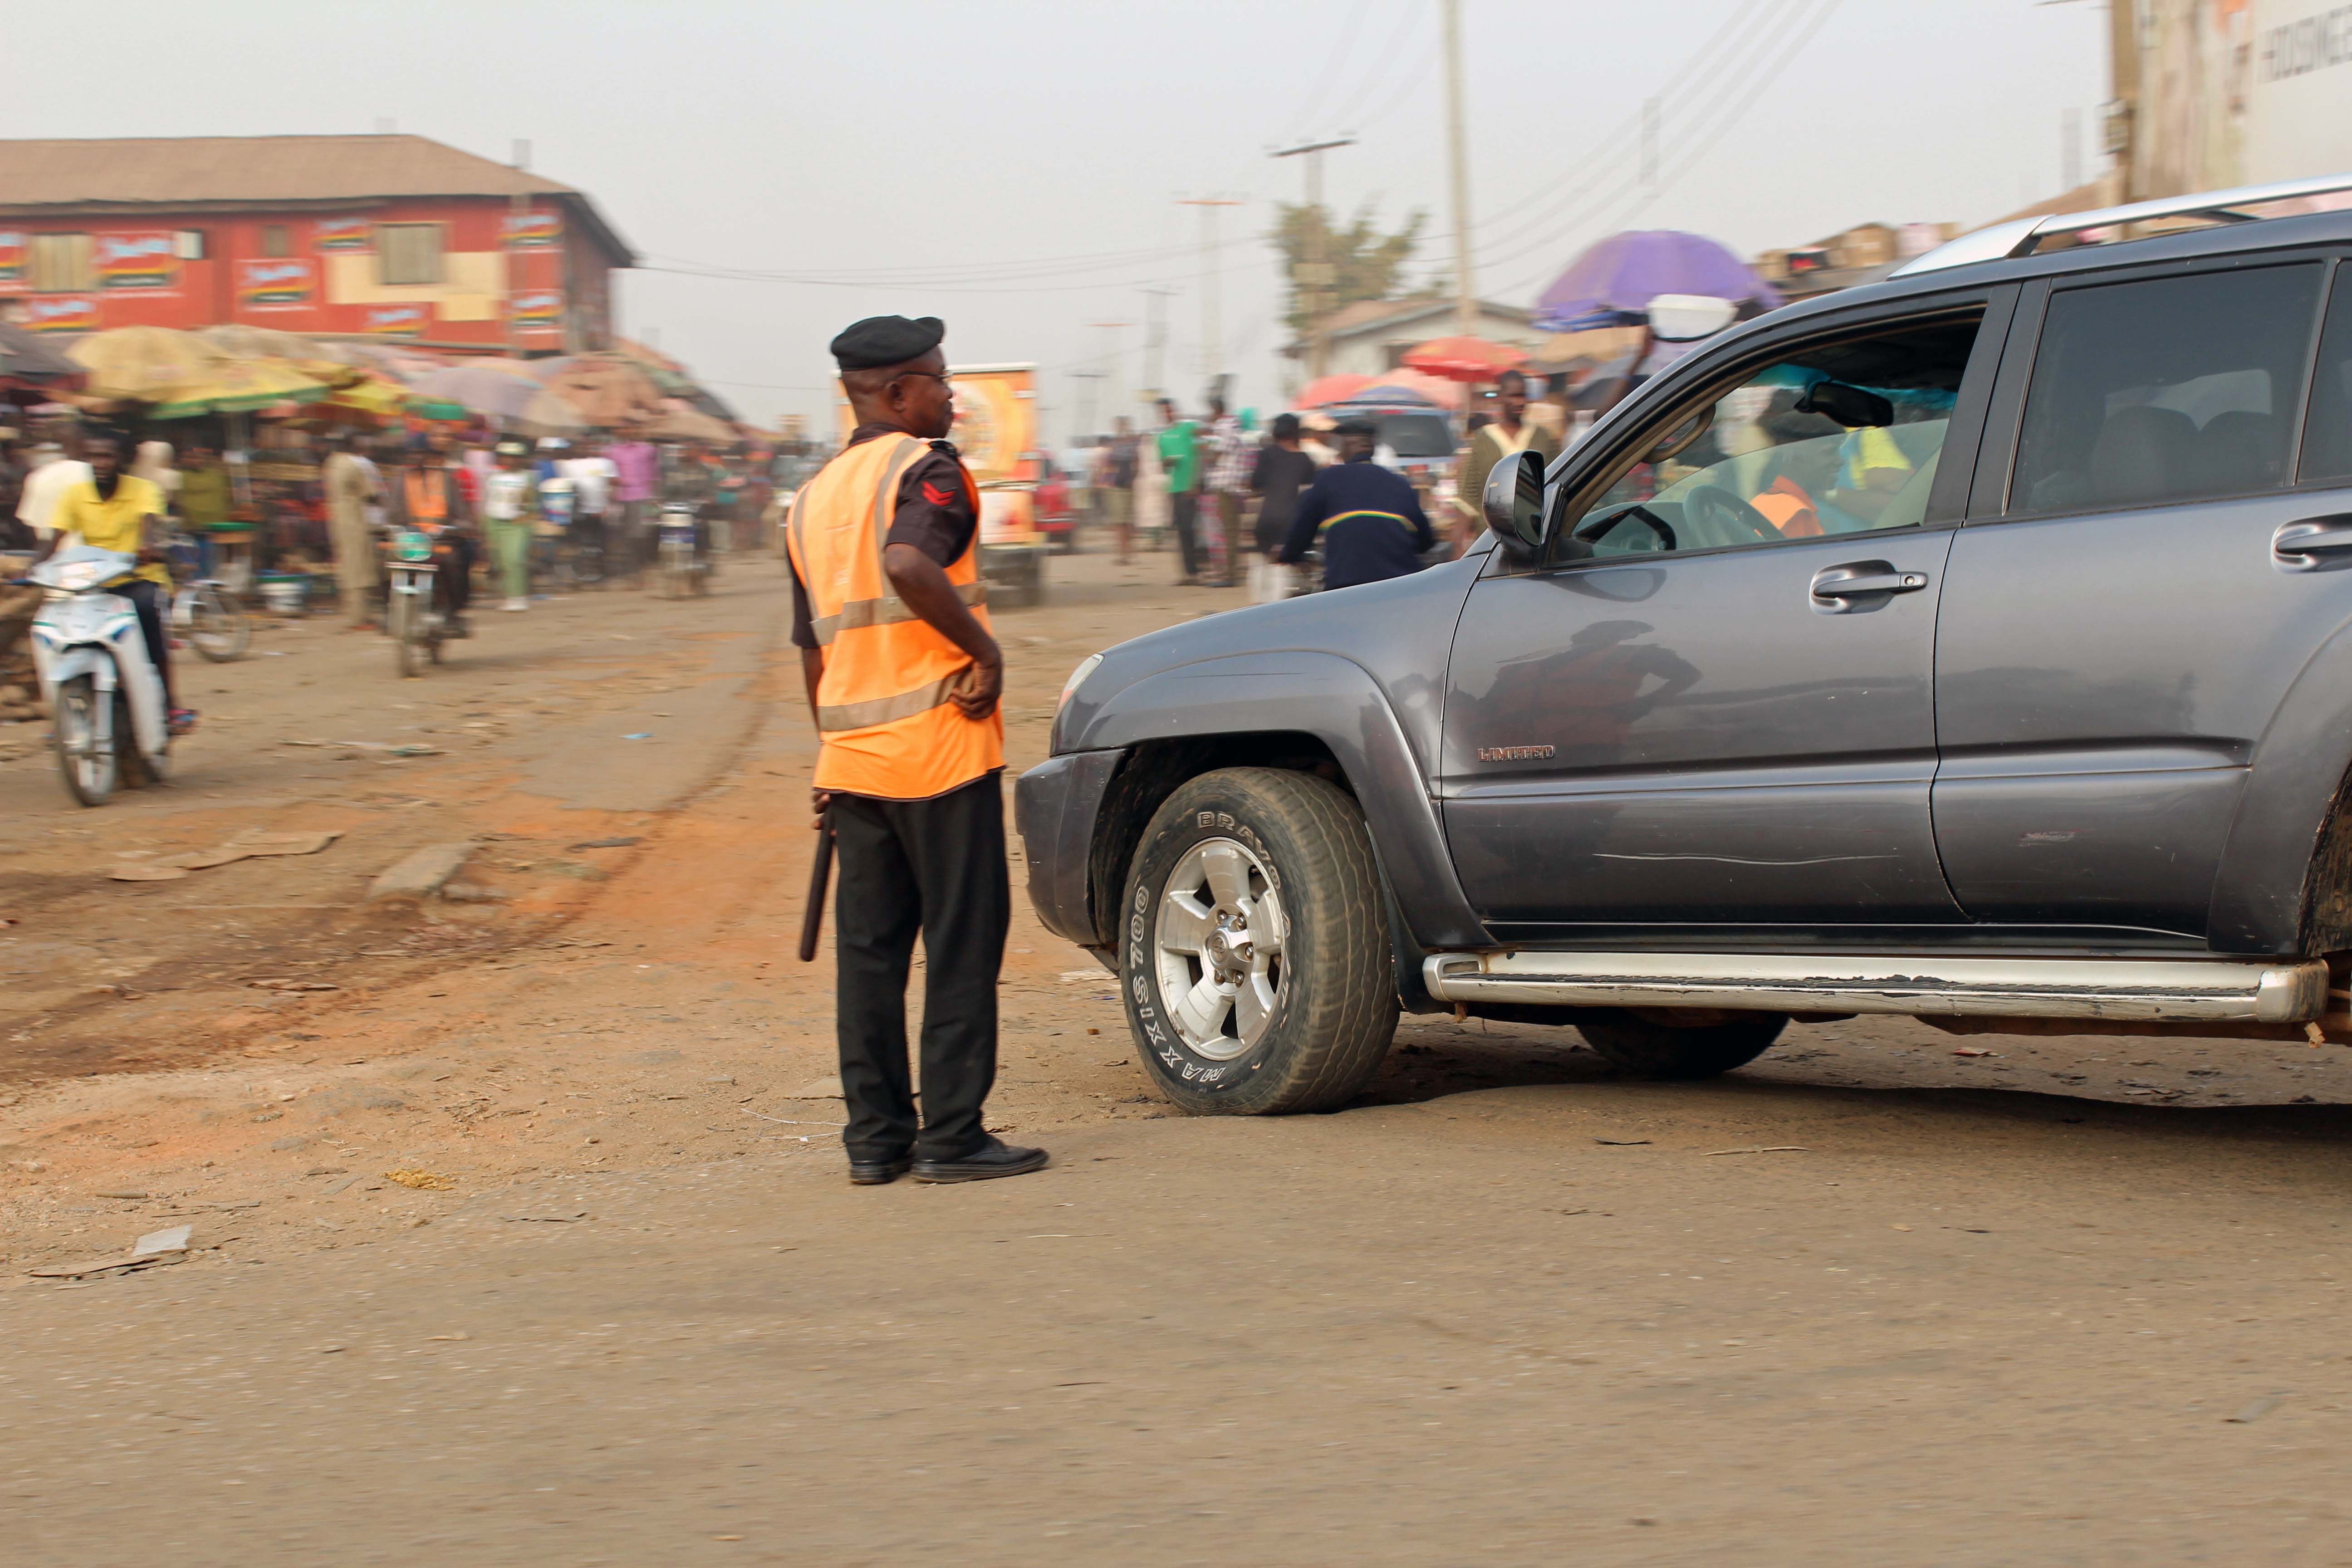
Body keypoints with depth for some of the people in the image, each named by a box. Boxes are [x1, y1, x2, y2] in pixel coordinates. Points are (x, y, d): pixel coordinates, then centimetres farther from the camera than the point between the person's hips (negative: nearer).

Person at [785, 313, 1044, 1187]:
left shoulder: (813, 498, 16)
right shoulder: (925, 468, -8)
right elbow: (908, 564, -29)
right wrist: (984, 652, -18)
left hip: (854, 755, 7)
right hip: (940, 746, -7)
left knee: (869, 949, 11)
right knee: (962, 943, 0)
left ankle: (876, 1138, 13)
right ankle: (952, 1138, 1)